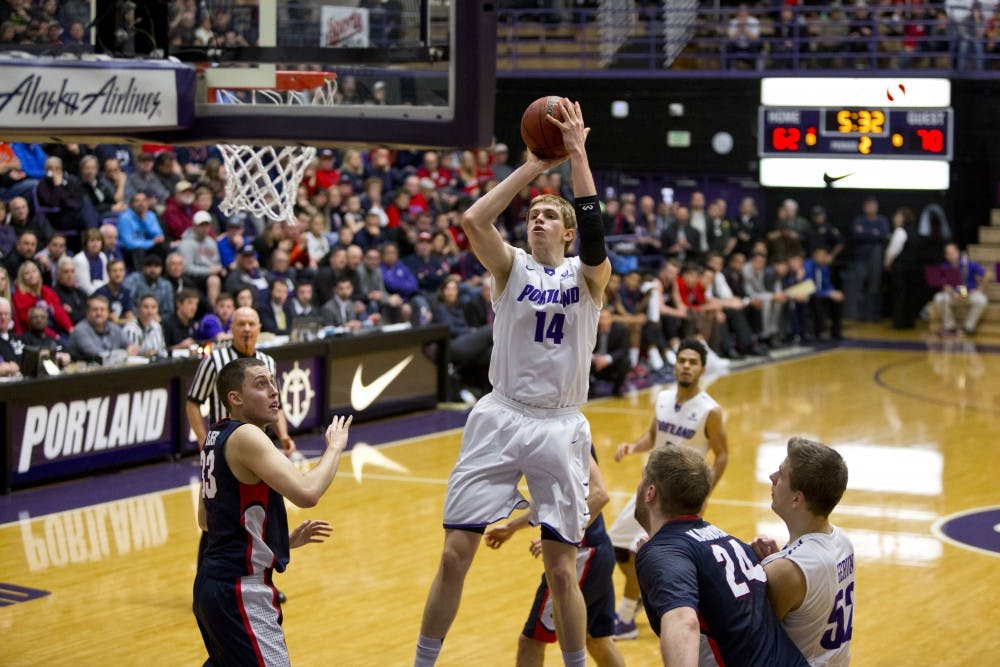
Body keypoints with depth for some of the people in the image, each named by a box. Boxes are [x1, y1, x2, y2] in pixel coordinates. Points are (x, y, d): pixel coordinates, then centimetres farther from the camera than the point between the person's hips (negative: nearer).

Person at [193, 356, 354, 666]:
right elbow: (307, 493, -28)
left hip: (211, 582, 11)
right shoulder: (245, 437, -17)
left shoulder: (217, 436, 13)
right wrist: (335, 447, -11)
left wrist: (285, 539, 20)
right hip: (239, 591, -11)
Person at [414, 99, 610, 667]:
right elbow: (473, 220, -15)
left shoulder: (587, 276, 3)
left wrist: (578, 155, -20)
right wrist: (536, 165, -14)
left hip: (560, 428, -1)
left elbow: (595, 233, -19)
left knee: (562, 568, 2)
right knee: (455, 554, -1)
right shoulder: (512, 266, 4)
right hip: (500, 421, 1)